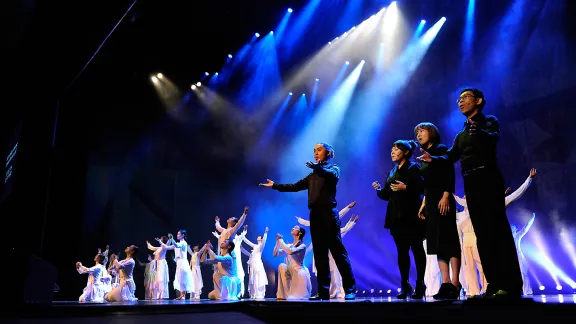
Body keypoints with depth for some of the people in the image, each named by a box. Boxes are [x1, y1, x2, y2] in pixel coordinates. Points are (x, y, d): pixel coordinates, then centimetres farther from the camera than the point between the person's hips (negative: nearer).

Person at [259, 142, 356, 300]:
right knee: (320, 255, 4)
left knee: (338, 252, -6)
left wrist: (316, 167, -38)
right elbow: (295, 186, 23)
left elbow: (331, 175, -19)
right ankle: (323, 292, 6)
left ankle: (350, 290, -2)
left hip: (328, 214, -6)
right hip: (315, 215, 6)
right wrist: (275, 185, 18)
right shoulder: (312, 175, 22)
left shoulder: (334, 169, 5)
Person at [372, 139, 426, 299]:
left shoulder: (413, 168, -1)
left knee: (417, 249, -1)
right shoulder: (392, 172, 18)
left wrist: (406, 187, -24)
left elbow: (422, 188, -13)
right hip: (396, 217, 7)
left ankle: (420, 285, 4)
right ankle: (405, 286, 12)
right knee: (402, 251, 7)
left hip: (411, 215, -7)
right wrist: (379, 190, -3)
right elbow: (388, 195, 16)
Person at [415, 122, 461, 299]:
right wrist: (423, 203, 15)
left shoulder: (441, 149, 0)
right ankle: (446, 284, 1)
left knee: (448, 240, -11)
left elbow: (450, 174, -12)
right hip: (430, 202, 8)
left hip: (442, 200, -8)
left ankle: (455, 284, -11)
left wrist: (446, 196, -22)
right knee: (437, 242, 2)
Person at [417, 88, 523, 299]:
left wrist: (476, 129, -33)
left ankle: (511, 285, -10)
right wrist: (432, 158, -5)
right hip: (470, 185, 7)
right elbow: (450, 157, 13)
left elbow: (492, 140, -16)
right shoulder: (461, 134, 24)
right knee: (482, 234, 4)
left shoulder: (489, 121, 6)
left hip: (488, 179, -7)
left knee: (497, 230, -12)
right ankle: (495, 284, 7)